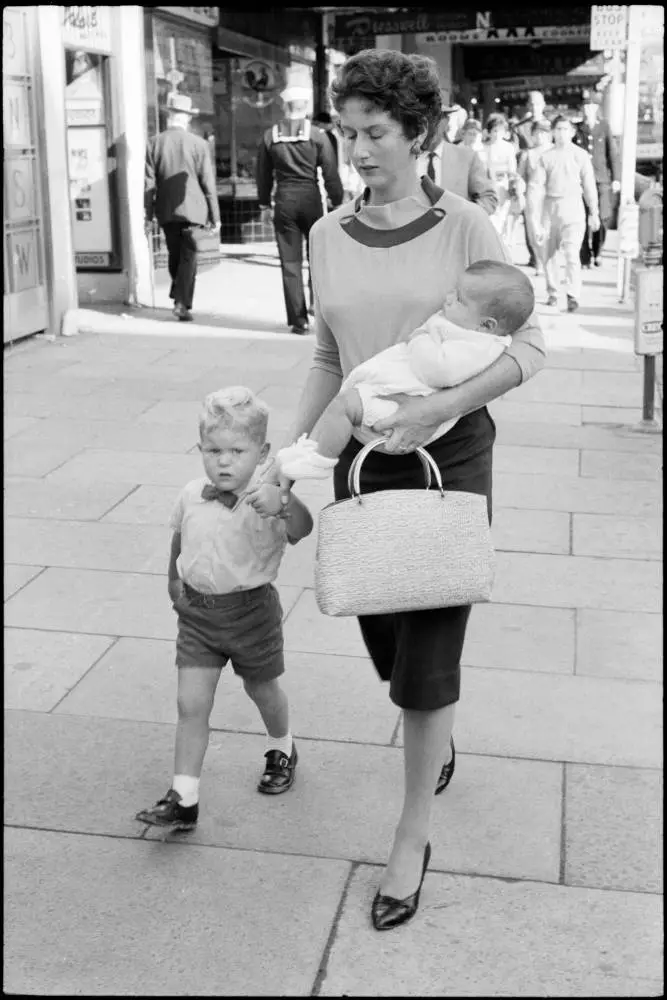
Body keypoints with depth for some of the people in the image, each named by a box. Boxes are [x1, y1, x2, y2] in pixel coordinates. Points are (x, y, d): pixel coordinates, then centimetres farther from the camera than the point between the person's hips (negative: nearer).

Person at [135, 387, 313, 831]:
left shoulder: (267, 502, -21)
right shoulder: (192, 497, -5)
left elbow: (301, 529, -41)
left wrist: (286, 504, -60)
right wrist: (175, 582, 25)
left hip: (251, 609, -3)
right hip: (198, 611, 3)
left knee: (262, 689, 20)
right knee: (191, 704, -1)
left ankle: (281, 750, 49)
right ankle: (184, 799, 6)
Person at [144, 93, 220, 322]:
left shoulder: (154, 144, -1)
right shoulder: (199, 144, -6)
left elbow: (149, 182, 0)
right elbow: (208, 183, -4)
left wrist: (148, 213, 6)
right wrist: (214, 215, 2)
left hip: (166, 210, 3)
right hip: (193, 208, -3)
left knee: (174, 254, 17)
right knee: (189, 256, 1)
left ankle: (179, 296, 29)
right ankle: (182, 303, -6)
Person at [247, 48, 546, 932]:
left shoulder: (464, 228, -9)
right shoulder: (328, 236, 3)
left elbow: (528, 348, -9)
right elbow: (328, 361, 11)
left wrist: (437, 407, -23)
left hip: (450, 456, -4)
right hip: (362, 459, 4)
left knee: (427, 653, -2)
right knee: (385, 636, 14)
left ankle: (413, 837, 17)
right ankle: (441, 744, 47)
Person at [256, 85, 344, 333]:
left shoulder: (270, 136, 2)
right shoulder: (317, 135, -4)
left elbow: (263, 174, 8)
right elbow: (330, 174, -4)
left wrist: (264, 205, 17)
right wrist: (338, 203, 3)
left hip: (284, 201, 2)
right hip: (311, 199, -1)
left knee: (290, 262, 5)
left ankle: (298, 320, 5)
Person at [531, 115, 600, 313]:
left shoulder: (580, 155, 2)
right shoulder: (545, 156, 4)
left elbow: (589, 185, 7)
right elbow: (538, 187, 1)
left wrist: (594, 212, 8)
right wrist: (535, 218, -5)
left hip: (572, 205, -2)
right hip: (550, 206, 2)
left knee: (571, 252, -15)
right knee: (549, 253, 9)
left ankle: (573, 296, -15)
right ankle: (552, 293, 25)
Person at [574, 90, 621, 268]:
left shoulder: (605, 127, 4)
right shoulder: (577, 130, 6)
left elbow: (613, 154, 4)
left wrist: (616, 179, -1)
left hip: (602, 179, 0)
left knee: (603, 218, -7)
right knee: (584, 219, -3)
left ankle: (597, 250, 18)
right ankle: (585, 260, 4)